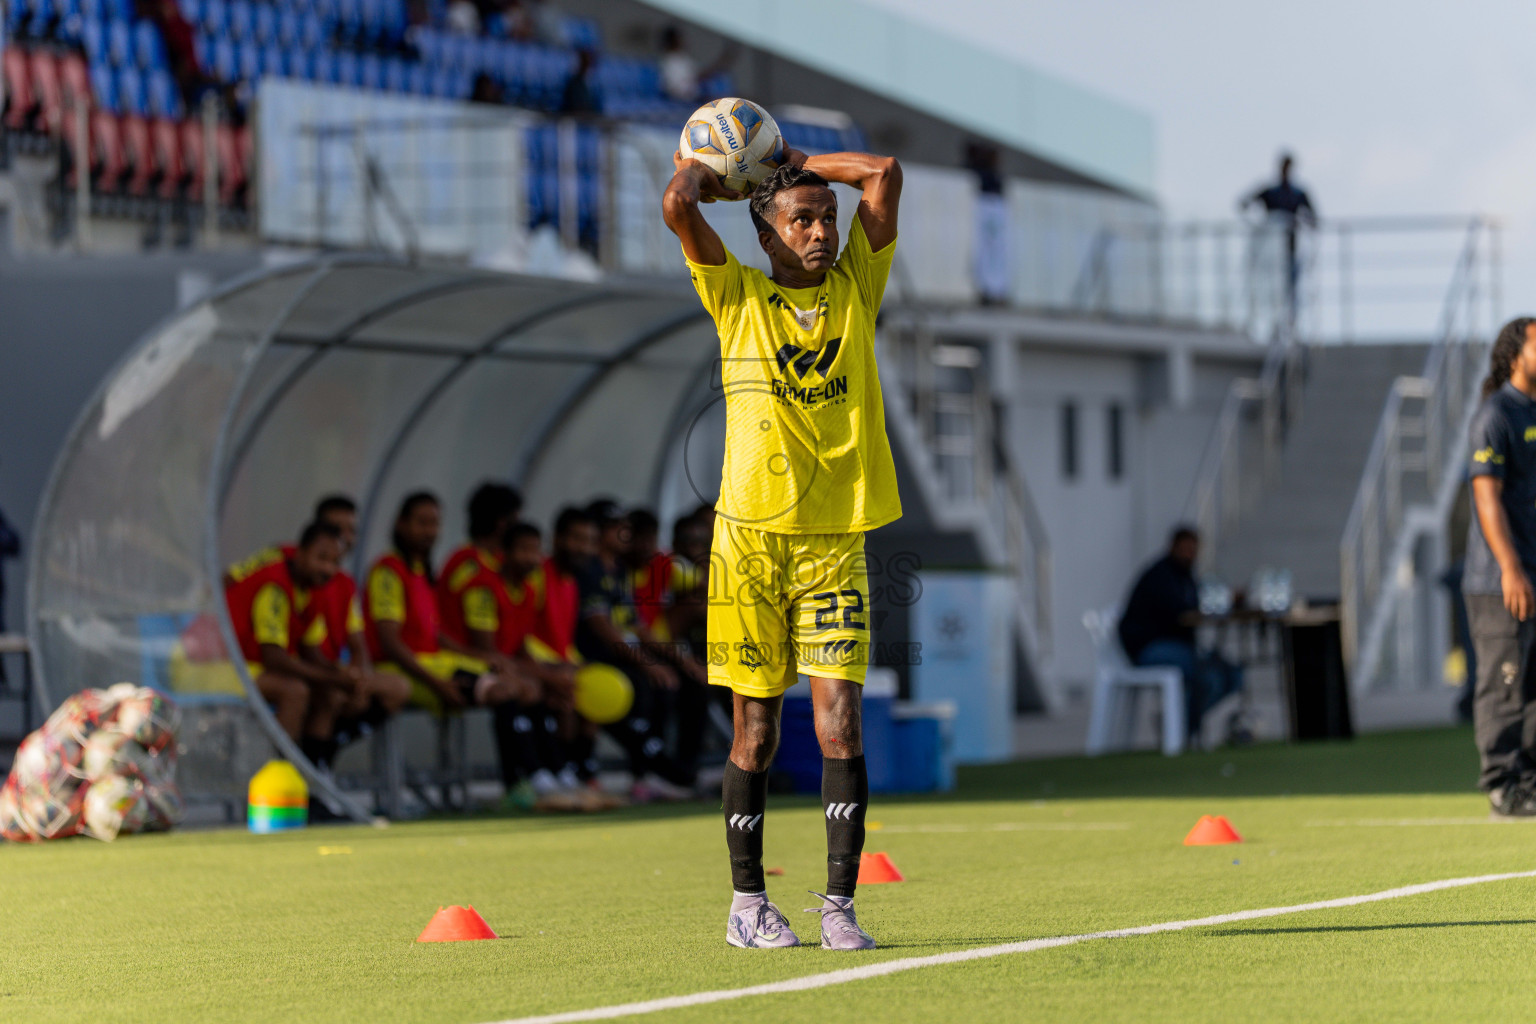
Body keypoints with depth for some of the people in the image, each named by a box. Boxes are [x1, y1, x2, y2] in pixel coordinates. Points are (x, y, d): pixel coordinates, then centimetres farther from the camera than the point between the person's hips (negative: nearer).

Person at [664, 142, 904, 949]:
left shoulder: (854, 289, 10)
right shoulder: (737, 297, 4)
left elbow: (884, 177, 1)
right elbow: (678, 206, -9)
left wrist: (794, 160, 11)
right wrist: (705, 169, 11)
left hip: (836, 541, 1)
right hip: (751, 534, -1)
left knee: (840, 723, -8)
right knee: (756, 728, 3)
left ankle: (839, 904, -5)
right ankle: (747, 902, 14)